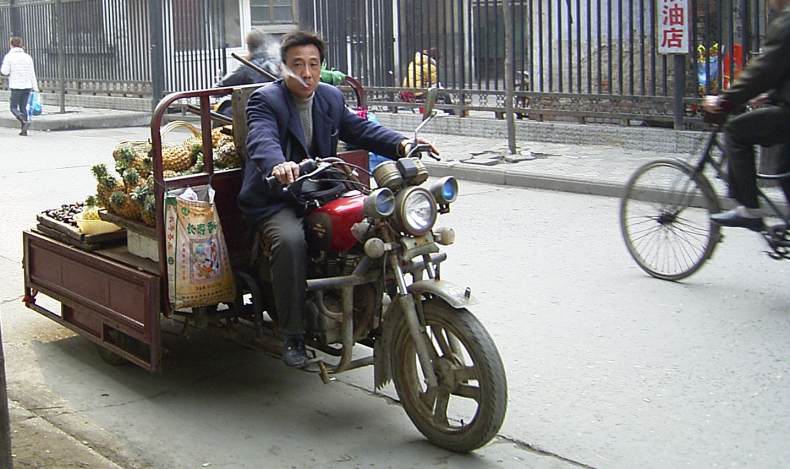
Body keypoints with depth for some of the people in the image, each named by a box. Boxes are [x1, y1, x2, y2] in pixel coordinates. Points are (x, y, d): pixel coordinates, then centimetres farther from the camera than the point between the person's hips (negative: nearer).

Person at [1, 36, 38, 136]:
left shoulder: (9, 56, -5)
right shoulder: (27, 57, 6)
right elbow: (32, 73, 3)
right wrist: (35, 87, 5)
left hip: (16, 87, -4)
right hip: (27, 86, 4)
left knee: (14, 108, 5)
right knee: (23, 107, 12)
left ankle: (24, 121, -21)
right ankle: (24, 130, 7)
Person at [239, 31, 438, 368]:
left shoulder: (331, 98, 12)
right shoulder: (265, 100, -10)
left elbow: (359, 129, 9)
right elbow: (262, 139, -29)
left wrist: (400, 144, -11)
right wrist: (277, 165, -53)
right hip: (275, 200, -6)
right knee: (291, 241, -35)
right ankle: (292, 335, -23)